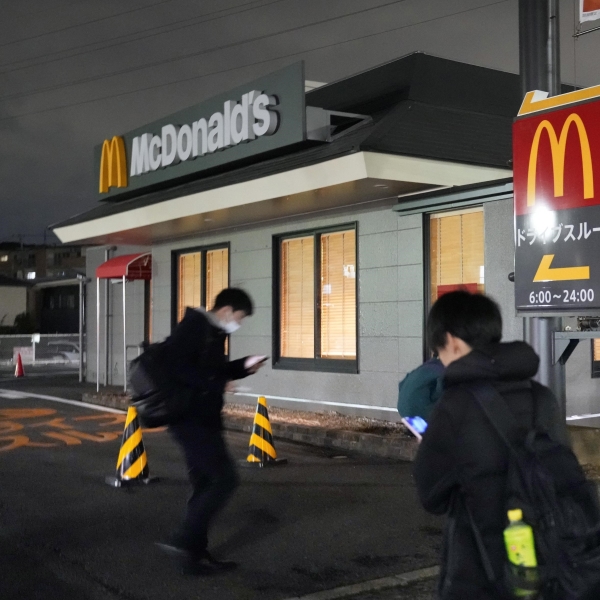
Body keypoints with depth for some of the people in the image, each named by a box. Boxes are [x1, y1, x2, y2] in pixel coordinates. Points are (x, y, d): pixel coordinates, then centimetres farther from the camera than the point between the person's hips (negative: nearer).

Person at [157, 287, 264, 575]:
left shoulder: (214, 332, 14)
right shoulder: (193, 325, -14)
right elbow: (178, 367, -25)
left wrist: (243, 366, 12)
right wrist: (216, 384, -21)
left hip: (202, 419, 10)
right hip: (191, 418, -10)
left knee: (204, 484, 13)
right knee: (225, 478, -11)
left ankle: (196, 552, 22)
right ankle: (183, 542, -5)